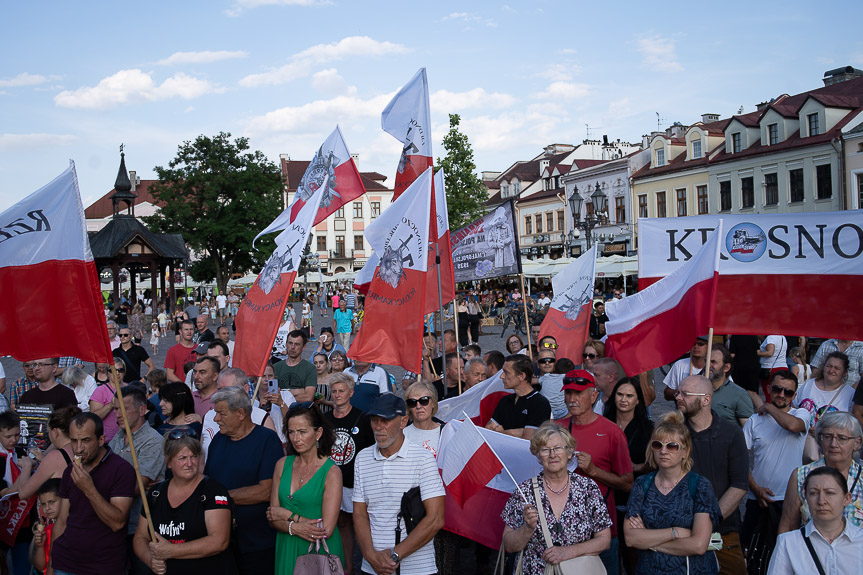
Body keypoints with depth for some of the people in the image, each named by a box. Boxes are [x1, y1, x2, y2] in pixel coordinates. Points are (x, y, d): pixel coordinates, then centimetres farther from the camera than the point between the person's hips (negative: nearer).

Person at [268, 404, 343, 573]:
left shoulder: (331, 472, -13)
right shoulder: (283, 464, 2)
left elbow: (327, 530, -17)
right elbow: (272, 519, 2)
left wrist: (289, 515, -11)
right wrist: (294, 528, -17)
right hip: (286, 551, 4)